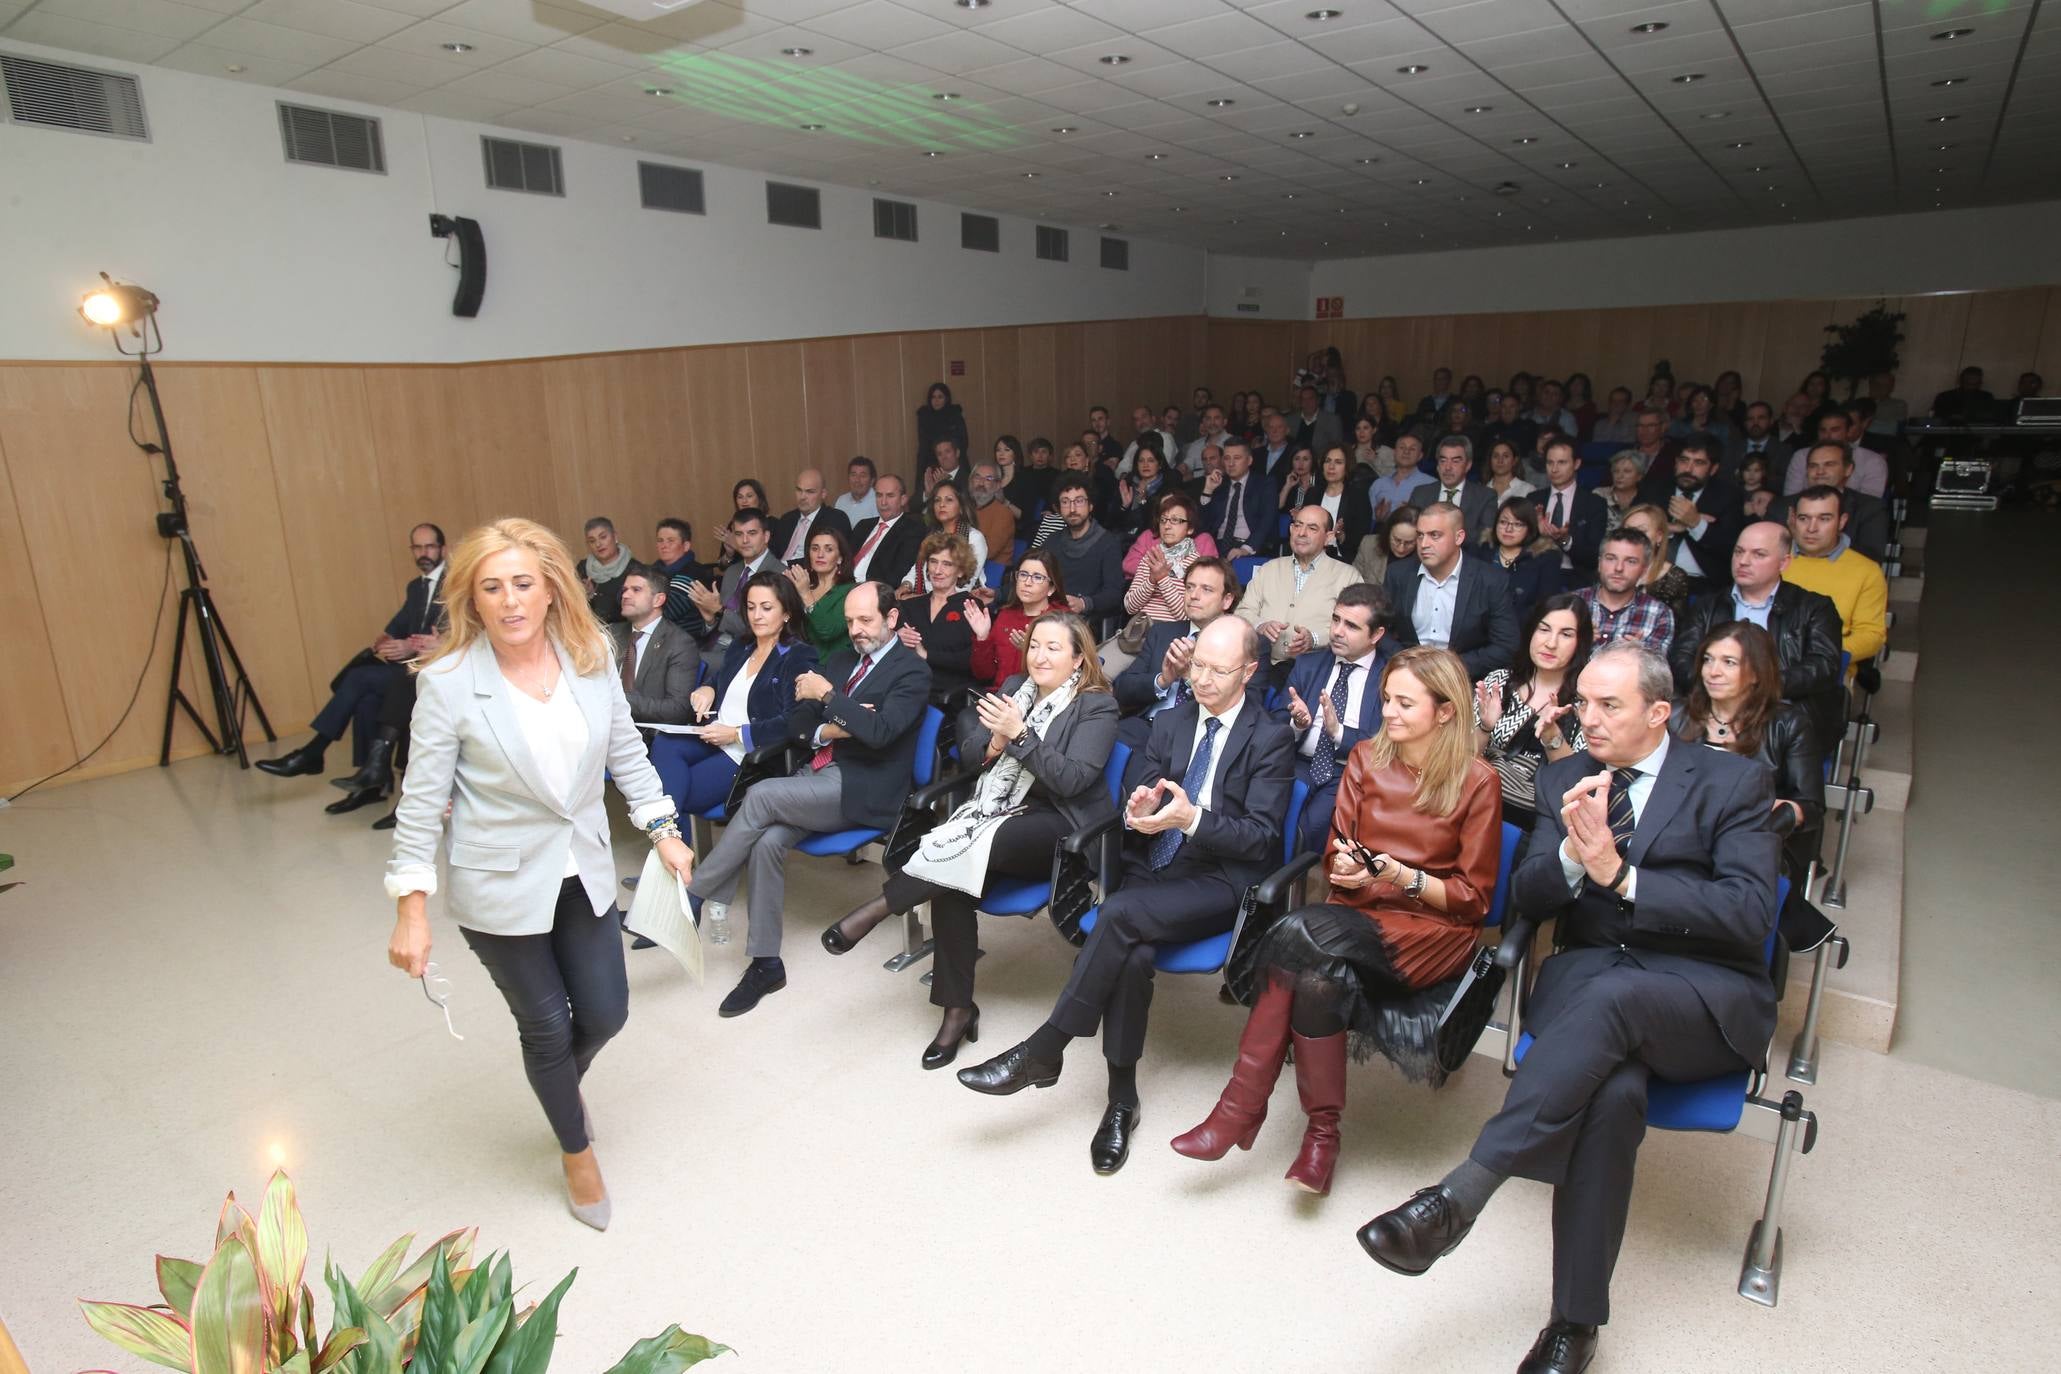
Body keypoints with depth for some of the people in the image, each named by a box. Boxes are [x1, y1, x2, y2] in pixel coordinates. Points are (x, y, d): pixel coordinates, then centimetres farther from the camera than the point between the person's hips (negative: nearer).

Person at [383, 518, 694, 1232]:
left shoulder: (590, 654, -8)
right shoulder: (448, 680, -17)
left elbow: (626, 750, 3)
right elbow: (422, 799, -12)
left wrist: (663, 829, 1)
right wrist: (411, 909, -13)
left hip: (583, 870, 4)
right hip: (500, 884, -3)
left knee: (605, 1013, 12)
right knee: (547, 1025, 11)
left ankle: (561, 1084, 50)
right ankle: (577, 1151, 40)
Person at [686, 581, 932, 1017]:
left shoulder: (912, 671, -3)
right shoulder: (840, 661, 19)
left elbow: (880, 732, -19)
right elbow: (797, 722, 16)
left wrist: (827, 695, -14)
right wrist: (828, 728, -5)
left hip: (862, 789, -6)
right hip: (819, 775, 6)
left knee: (761, 795, -25)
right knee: (768, 840, -21)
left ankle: (695, 895, -10)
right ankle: (765, 965, -10)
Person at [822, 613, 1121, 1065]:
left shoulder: (1097, 706, -4)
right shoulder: (1015, 686, 13)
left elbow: (1071, 779, -16)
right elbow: (970, 752, 12)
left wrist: (1018, 733, -23)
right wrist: (994, 742, -11)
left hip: (1059, 827, -5)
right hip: (999, 809, 5)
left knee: (976, 843, -34)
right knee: (951, 873, -26)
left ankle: (877, 909, -21)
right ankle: (957, 1008, -16)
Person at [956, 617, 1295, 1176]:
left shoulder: (1270, 739, -2)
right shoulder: (1170, 722, 14)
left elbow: (1262, 839, -9)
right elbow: (1133, 804, 12)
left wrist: (1193, 819, -24)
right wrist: (1139, 811, -13)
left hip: (1221, 884, -4)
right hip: (1153, 870, 4)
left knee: (1120, 912, -31)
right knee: (1132, 954, -28)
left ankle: (1043, 1051, -20)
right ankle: (1122, 1100, -11)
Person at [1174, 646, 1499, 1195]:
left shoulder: (1476, 781, -4)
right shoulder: (1366, 760, 7)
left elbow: (1474, 898, -2)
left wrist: (1404, 877, -18)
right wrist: (1344, 867, -13)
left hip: (1433, 929, -4)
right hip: (1358, 911, 4)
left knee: (1296, 932, -30)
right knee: (1322, 973, -33)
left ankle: (1243, 1106, -20)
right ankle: (1322, 1131, -19)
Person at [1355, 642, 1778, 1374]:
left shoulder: (1733, 782, 4)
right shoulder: (1564, 780, 14)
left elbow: (1750, 914, -8)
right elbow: (1525, 898, 8)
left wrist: (1619, 874, -16)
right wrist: (1573, 854, -13)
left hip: (1704, 996, -2)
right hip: (1586, 976, 2)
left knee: (1611, 995, -38)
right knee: (1613, 1089, -33)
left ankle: (1459, 1193, -40)